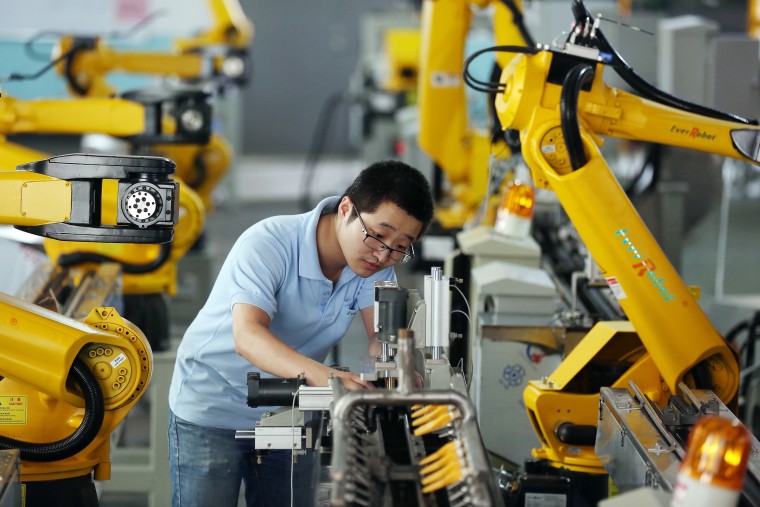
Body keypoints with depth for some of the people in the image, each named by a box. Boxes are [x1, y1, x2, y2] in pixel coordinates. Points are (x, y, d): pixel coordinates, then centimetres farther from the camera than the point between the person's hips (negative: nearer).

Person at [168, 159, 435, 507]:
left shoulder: (377, 263, -9)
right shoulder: (267, 245, -27)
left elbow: (382, 335, -16)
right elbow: (247, 335, -41)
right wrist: (318, 374, -59)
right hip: (212, 410, -5)